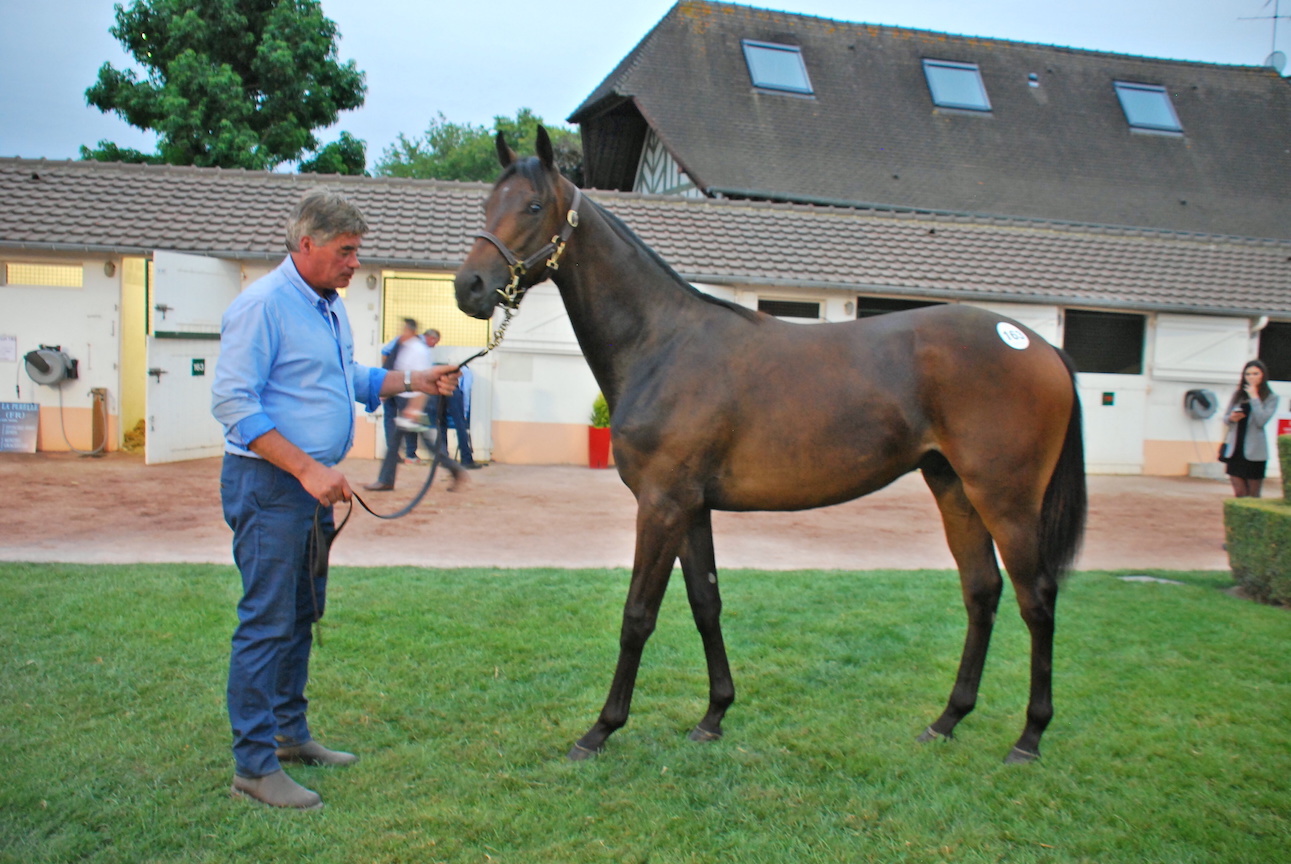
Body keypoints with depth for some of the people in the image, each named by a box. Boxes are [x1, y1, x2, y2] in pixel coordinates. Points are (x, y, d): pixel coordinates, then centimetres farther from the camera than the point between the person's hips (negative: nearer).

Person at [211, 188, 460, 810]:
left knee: (302, 615, 17)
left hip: (314, 481, 10)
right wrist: (306, 467, -25)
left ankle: (290, 733, 31)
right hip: (268, 485, -9)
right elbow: (233, 402, -21)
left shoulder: (331, 307, 13)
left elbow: (350, 380, 26)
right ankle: (254, 765, 5)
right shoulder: (262, 305, -15)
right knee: (267, 621, -4)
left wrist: (415, 381, 12)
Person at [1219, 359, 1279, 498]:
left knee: (1253, 495, 4)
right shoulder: (1238, 394, 10)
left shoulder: (1271, 397, -1)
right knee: (1239, 494, 3)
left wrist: (1254, 397, -12)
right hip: (1235, 448, 3)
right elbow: (1225, 417, 16)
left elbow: (1261, 420, -15)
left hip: (1254, 451, -3)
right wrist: (1231, 418, -7)